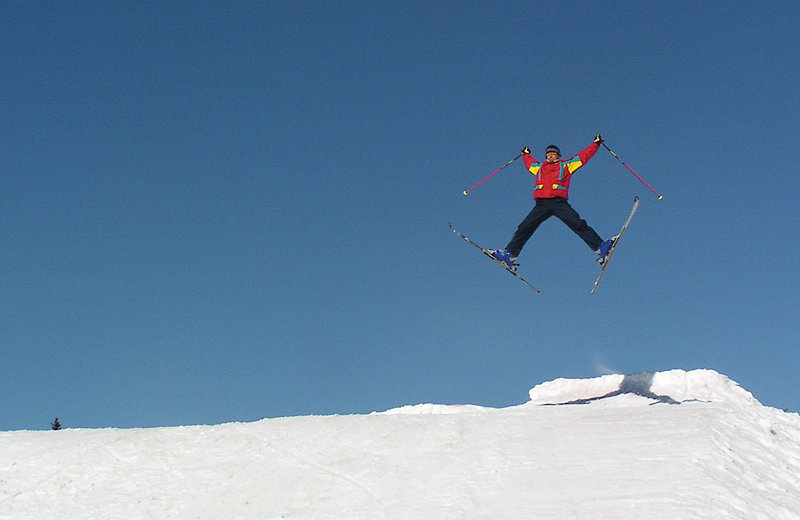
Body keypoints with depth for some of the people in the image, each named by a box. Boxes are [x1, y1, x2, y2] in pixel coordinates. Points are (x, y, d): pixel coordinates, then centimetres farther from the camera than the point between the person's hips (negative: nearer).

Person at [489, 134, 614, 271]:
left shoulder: (566, 165, 21)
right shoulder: (539, 167, 28)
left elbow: (583, 155, 26)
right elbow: (529, 162, 50)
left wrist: (596, 143, 31)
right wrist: (526, 154, 67)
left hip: (559, 203, -2)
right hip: (541, 204, 2)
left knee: (578, 224, -18)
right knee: (524, 228, -10)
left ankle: (600, 247, -23)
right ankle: (510, 254, -12)